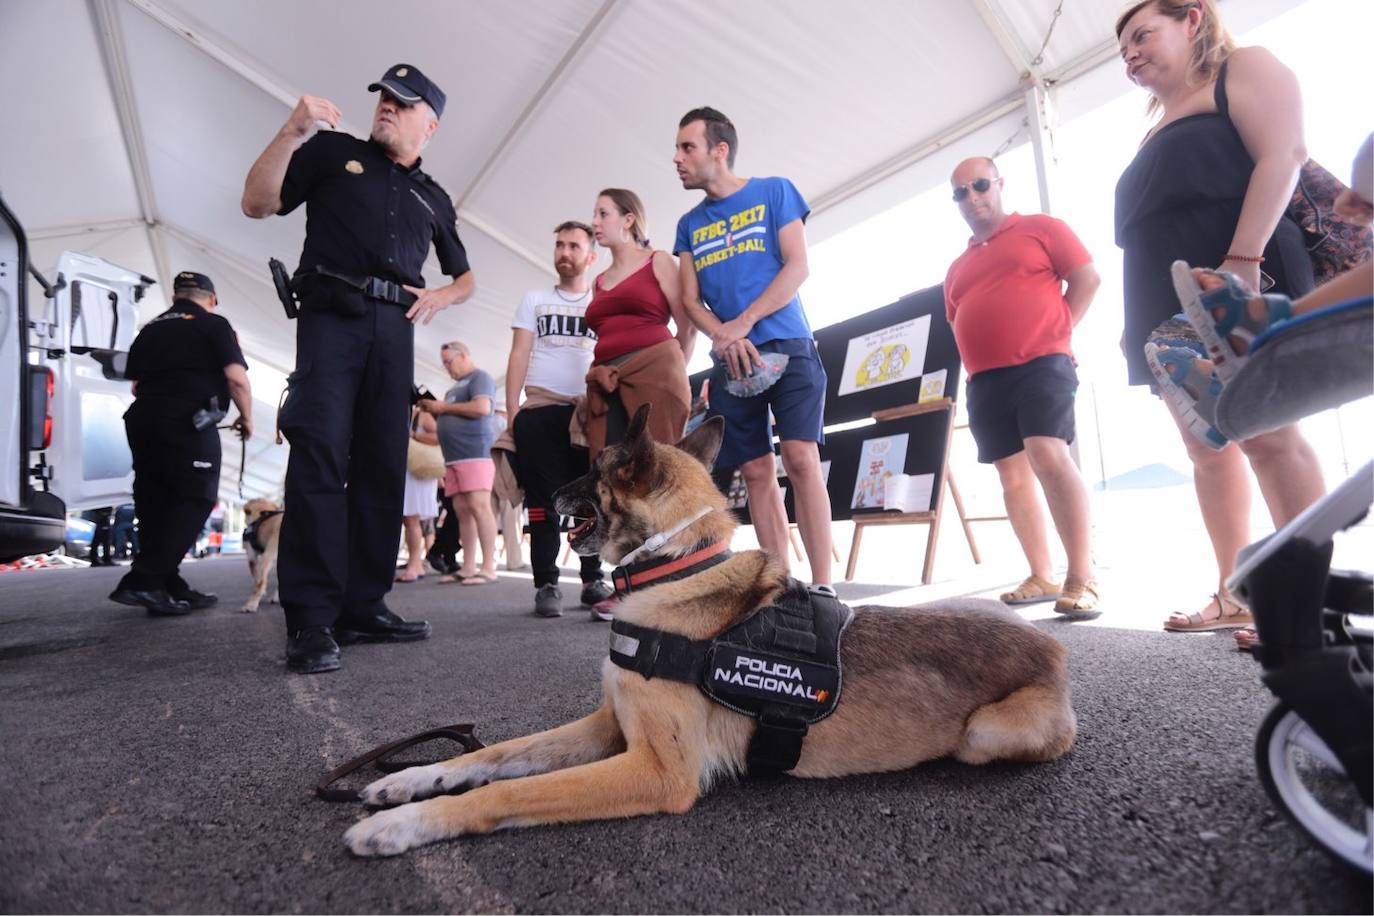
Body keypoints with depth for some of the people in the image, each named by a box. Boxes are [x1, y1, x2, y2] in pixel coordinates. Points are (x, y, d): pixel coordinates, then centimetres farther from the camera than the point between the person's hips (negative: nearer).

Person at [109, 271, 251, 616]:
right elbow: (237, 379, -8)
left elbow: (136, 384, 24)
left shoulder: (150, 329, 22)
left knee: (156, 505, 10)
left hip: (142, 420, 7)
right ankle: (142, 581, -14)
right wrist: (246, 418, 5)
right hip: (188, 424, -7)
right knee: (192, 502, -4)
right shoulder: (214, 325, 3)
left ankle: (170, 587, 13)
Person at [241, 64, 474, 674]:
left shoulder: (434, 200, 23)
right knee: (319, 456, -15)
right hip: (331, 317, -4)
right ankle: (310, 621, -15)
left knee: (383, 468, 0)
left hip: (394, 329, 4)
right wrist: (292, 132, -5)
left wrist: (442, 296, 7)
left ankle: (363, 608, 7)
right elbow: (257, 203, 7)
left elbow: (466, 277, 29)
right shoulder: (333, 152, 15)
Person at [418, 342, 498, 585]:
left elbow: (482, 408, -16)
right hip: (454, 457, 9)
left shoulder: (479, 377, 1)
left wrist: (444, 406, -7)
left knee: (479, 507, -14)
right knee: (462, 511, 3)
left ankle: (489, 568, -15)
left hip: (475, 453, -9)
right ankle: (468, 567, 4)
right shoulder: (456, 386, 27)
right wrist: (434, 412, 13)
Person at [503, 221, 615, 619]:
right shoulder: (534, 299, 18)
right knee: (543, 499, -2)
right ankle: (546, 584, 3)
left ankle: (594, 580, 8)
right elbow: (518, 356, 9)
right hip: (541, 410, 0)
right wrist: (512, 410, -4)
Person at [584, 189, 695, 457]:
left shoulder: (658, 262, 10)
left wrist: (671, 372, 8)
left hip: (653, 373, -5)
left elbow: (688, 327, 5)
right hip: (606, 387, 5)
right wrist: (599, 375, 7)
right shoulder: (598, 282, 25)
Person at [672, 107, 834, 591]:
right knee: (756, 470, 0)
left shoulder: (774, 191, 6)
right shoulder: (690, 224, 16)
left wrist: (743, 323, -13)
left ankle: (822, 586, -11)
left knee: (800, 458, -15)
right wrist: (724, 337, -12)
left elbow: (797, 268, -3)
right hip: (730, 360, 4)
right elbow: (690, 300, 9)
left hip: (787, 346, -4)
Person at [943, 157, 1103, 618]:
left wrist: (1057, 330, -3)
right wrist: (975, 361, 9)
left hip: (1040, 363, -6)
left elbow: (1087, 276, 3)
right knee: (1013, 474, 4)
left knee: (1048, 455, -22)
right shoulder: (958, 267, 21)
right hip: (986, 380, 6)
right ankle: (1042, 577, 11)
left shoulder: (1039, 227, 8)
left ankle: (1082, 578, -17)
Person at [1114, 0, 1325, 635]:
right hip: (1172, 308, 8)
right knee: (1207, 450, 3)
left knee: (1266, 436, -13)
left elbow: (1282, 155, -9)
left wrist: (1242, 261, -22)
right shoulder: (1159, 129, 28)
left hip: (1234, 290, -8)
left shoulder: (1244, 68, 7)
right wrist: (1136, 321, 18)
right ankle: (1234, 597, 6)